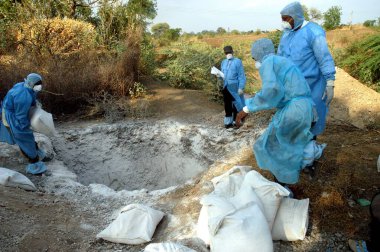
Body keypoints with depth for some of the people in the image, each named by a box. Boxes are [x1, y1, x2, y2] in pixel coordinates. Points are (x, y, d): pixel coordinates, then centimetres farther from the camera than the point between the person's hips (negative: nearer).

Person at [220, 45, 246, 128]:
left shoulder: (237, 61, -7)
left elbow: (241, 75, -9)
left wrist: (241, 87, -15)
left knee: (236, 105, 0)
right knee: (227, 105, 12)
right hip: (226, 87, 6)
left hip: (235, 87, -5)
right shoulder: (223, 62, 11)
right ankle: (228, 122, 23)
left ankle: (236, 122, 9)